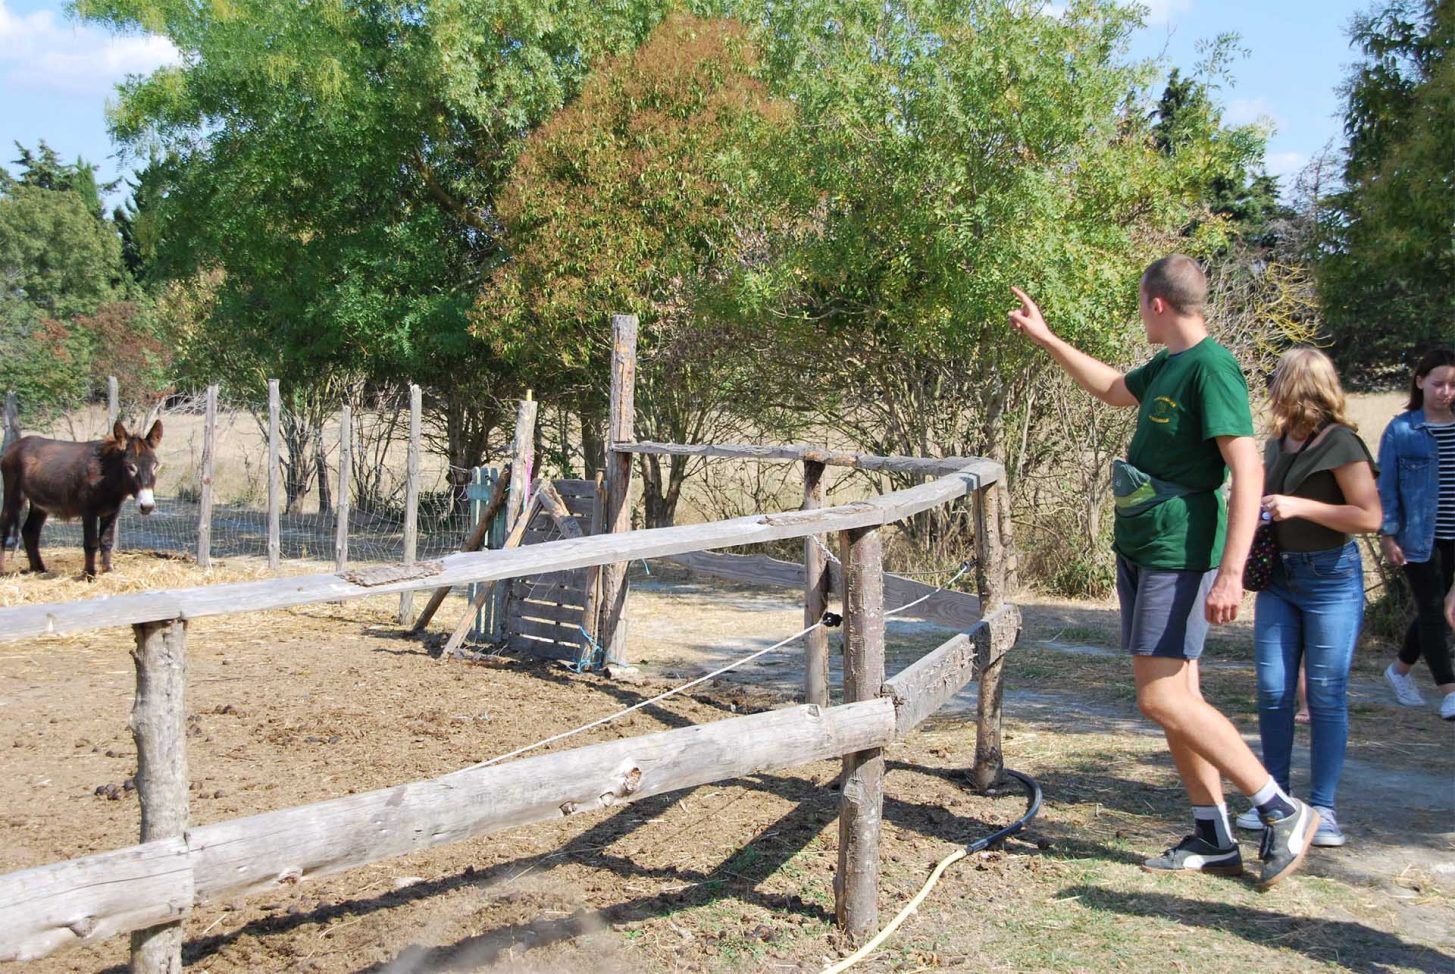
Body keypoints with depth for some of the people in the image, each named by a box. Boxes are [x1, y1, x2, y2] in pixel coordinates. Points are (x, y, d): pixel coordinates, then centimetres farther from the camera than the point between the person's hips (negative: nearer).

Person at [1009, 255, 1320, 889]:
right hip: (1140, 549, 9)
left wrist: (1230, 573, -27)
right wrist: (1045, 339, 34)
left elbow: (1248, 471, -22)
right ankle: (1213, 840, 18)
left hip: (1178, 555, -9)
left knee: (1162, 698, -11)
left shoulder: (1212, 367, -16)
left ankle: (1282, 812, 1)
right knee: (1174, 695, 10)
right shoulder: (1167, 365, 12)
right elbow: (1112, 389, 34)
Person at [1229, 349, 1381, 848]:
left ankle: (1322, 807, 7)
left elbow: (1369, 517, -17)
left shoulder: (1340, 443, -11)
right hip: (1279, 576, 6)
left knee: (1326, 695, -1)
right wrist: (1260, 508, 9)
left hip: (1332, 578, -6)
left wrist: (1299, 506, -20)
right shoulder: (1279, 443, 11)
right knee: (1273, 692, 4)